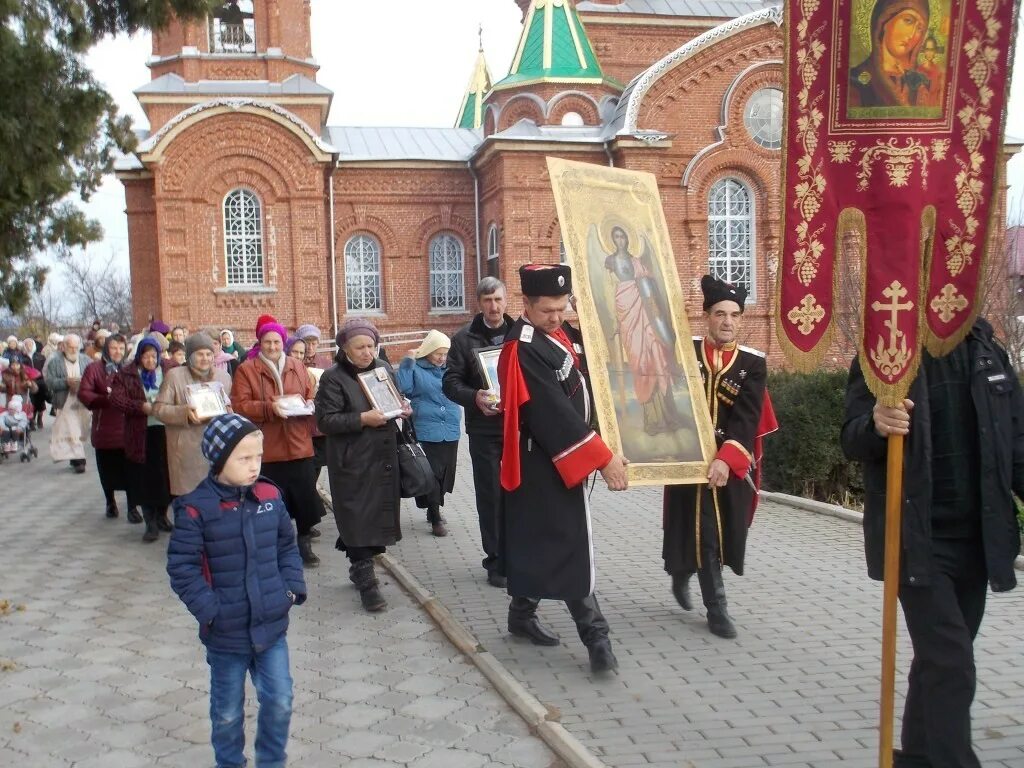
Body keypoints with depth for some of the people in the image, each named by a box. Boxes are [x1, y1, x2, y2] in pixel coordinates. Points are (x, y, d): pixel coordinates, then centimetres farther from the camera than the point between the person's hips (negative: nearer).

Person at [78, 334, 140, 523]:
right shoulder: (94, 368, 0)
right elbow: (83, 393, -8)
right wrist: (106, 399, -17)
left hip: (127, 427, 0)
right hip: (105, 428, 0)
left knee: (129, 469, -3)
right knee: (107, 468, 11)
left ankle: (132, 508, 5)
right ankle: (110, 503, 31)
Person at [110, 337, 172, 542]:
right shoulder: (126, 374, 2)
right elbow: (116, 398, -7)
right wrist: (141, 407, -18)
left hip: (164, 431, 1)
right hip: (140, 433, -1)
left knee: (164, 476, 7)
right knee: (144, 479, 1)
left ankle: (162, 516, 25)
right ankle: (150, 523, 8)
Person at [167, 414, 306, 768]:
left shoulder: (270, 497, -3)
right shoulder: (196, 508, -16)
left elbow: (287, 547, 10)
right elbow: (181, 567, -13)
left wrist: (292, 588, -1)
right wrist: (209, 609, -18)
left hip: (272, 625, 3)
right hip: (226, 632, -3)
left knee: (279, 702, 10)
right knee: (227, 711, 15)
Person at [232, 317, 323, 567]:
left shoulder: (297, 367, 11)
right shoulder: (246, 369, -1)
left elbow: (311, 397, 18)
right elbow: (239, 406, -8)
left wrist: (309, 405, -5)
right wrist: (269, 408, -20)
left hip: (299, 446, 3)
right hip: (266, 450, -3)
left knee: (306, 498, 5)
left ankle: (304, 544, 22)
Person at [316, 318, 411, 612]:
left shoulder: (383, 368, 9)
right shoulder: (333, 377, -9)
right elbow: (325, 421, -14)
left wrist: (403, 409, 1)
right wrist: (362, 419, -23)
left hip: (384, 459, 6)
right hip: (352, 463, -6)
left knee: (378, 515, 11)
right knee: (358, 519, -5)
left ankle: (359, 567, 28)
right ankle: (366, 581, 2)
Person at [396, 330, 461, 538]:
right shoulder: (416, 369, -1)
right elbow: (402, 388, -16)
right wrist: (408, 361, -14)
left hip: (450, 431, 5)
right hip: (426, 432, -5)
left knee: (445, 473, 13)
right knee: (430, 474, -5)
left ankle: (434, 510, 32)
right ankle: (435, 519, 4)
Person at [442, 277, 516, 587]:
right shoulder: (464, 338, 1)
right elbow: (451, 382, -1)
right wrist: (475, 397, -19)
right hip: (484, 428, -1)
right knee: (490, 494, 5)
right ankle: (496, 560, 14)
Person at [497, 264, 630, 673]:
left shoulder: (553, 335, 8)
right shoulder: (523, 350, -21)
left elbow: (573, 396, 19)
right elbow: (553, 411, -25)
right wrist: (603, 457, -25)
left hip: (559, 459, 9)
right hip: (545, 465, -9)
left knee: (540, 541, 16)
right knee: (570, 545, -6)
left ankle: (522, 613, 28)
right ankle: (594, 634, -1)